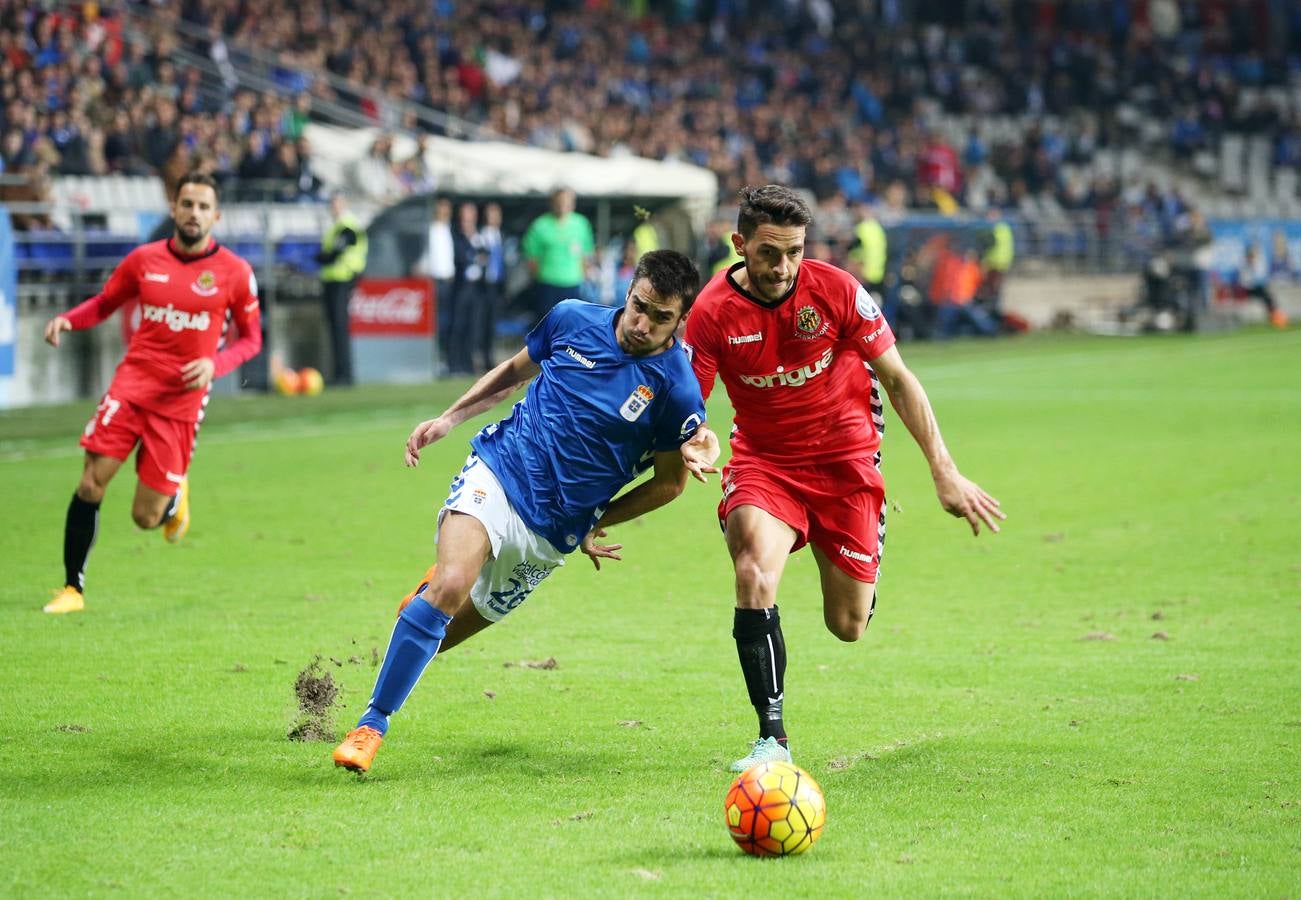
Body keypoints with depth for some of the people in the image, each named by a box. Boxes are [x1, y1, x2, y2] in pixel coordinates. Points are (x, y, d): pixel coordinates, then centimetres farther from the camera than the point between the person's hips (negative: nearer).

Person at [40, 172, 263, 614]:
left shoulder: (234, 272, -2)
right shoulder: (144, 259, 3)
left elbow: (251, 337, 6)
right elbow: (104, 303, 16)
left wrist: (215, 364, -12)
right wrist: (67, 320, -5)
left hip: (181, 403, -1)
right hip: (131, 386, 1)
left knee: (146, 517, -1)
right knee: (90, 485, -12)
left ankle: (175, 497, 37)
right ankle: (72, 589, 2)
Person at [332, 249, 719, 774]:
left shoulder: (676, 390, -9)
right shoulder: (573, 320, -1)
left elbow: (669, 482, 5)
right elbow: (515, 371, 19)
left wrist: (592, 524, 4)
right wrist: (448, 419, 11)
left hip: (549, 529, 0)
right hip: (498, 471, 0)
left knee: (442, 634, 7)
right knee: (451, 586, -27)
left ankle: (437, 587, 46)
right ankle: (371, 724, -16)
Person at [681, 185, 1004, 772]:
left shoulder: (836, 290, -14)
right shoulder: (713, 312, -15)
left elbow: (898, 381, -5)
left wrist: (944, 472, -10)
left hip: (845, 458, 1)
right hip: (763, 459, -1)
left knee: (848, 626, 3)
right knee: (754, 573, -30)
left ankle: (855, 572, 43)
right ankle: (773, 739, -24)